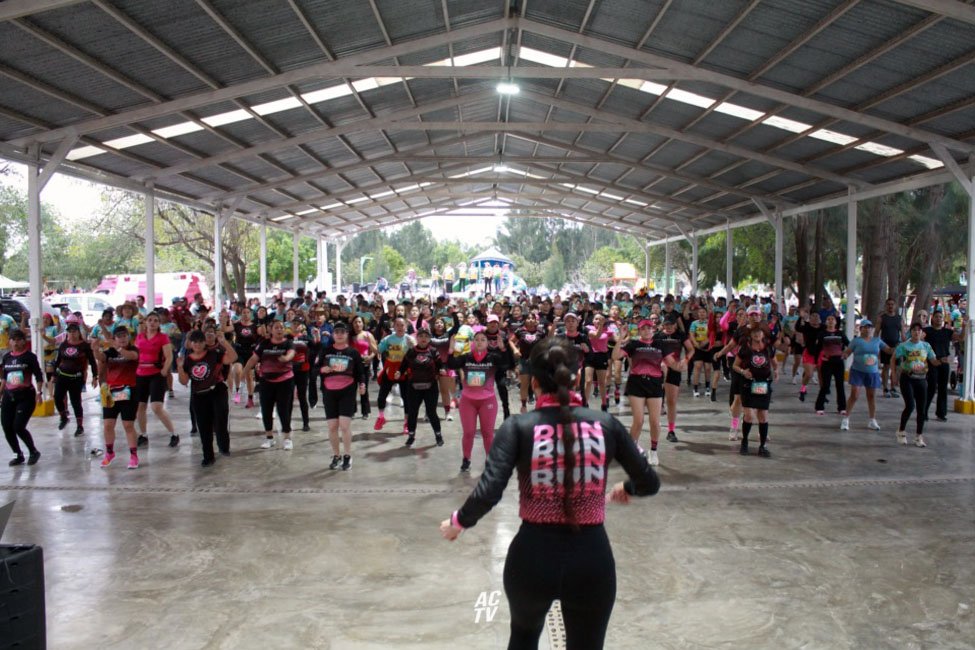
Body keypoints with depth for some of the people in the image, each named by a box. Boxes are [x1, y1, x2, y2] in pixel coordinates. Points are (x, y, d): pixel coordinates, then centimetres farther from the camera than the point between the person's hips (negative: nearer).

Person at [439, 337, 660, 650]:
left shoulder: (519, 426, -10)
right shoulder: (606, 424, -4)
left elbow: (488, 492, -19)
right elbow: (649, 483, 4)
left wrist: (458, 521, 1)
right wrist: (625, 489, 26)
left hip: (532, 557, 0)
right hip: (591, 560, 1)